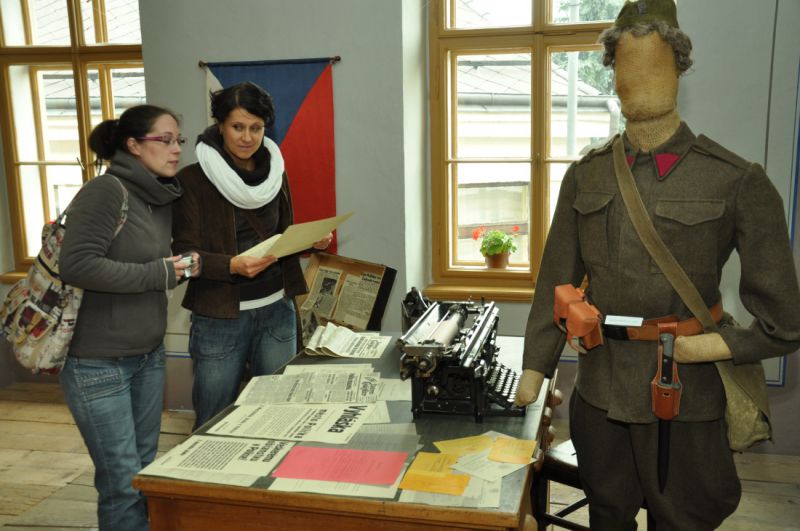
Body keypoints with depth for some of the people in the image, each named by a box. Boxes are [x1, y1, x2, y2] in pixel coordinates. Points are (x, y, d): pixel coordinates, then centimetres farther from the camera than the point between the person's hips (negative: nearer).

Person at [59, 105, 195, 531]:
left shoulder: (162, 199, 8)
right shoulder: (105, 191, -16)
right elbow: (76, 266, -26)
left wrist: (182, 268, 1)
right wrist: (159, 273, -21)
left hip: (149, 355, 8)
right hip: (97, 362, -8)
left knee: (147, 473, 17)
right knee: (124, 483, 0)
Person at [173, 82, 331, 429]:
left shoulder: (275, 172, 8)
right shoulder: (193, 180, -7)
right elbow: (185, 252, -10)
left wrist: (310, 242, -4)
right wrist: (231, 265, -27)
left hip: (277, 311, 4)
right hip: (219, 317, -4)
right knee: (213, 423, 9)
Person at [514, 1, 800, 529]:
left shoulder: (737, 182, -8)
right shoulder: (586, 176, 2)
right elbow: (557, 283, 3)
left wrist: (707, 347, -14)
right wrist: (535, 369, -1)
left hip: (685, 404, -3)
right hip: (598, 397, 3)